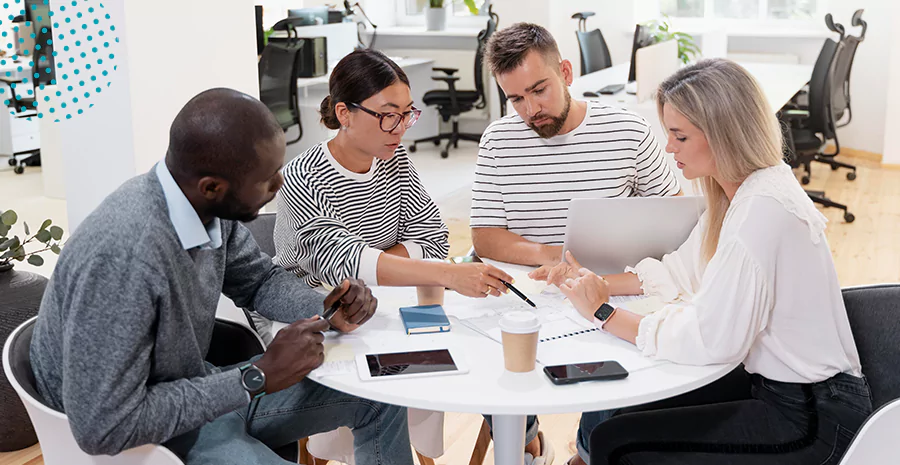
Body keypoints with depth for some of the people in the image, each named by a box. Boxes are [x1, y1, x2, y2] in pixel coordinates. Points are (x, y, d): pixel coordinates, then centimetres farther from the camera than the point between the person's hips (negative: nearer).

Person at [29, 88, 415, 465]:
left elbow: (258, 279, 9)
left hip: (200, 393, 8)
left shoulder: (210, 206, -11)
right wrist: (259, 378, -25)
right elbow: (103, 428, -30)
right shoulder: (122, 257, -35)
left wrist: (325, 311, -11)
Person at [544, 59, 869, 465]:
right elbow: (683, 269, 12)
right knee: (625, 411, 12)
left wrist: (603, 314, -17)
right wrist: (601, 284, -2)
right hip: (773, 382, 9)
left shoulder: (762, 211, -26)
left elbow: (708, 340, -27)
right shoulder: (743, 189, 4)